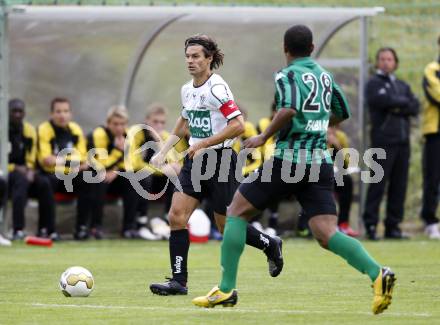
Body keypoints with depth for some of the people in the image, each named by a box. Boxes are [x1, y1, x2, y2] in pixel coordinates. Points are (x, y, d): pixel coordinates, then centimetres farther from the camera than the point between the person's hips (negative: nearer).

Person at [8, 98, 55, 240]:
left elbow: (31, 159, 13)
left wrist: (29, 171, -8)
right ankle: (18, 230, -45)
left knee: (44, 183, -21)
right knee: (20, 180, -35)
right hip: (5, 172, -5)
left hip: (23, 172, 5)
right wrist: (15, 168, -16)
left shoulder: (29, 130, 11)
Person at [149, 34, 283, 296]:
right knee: (177, 216, -7)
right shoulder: (187, 90, 9)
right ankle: (179, 281, -5)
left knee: (226, 226, 2)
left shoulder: (217, 88, -16)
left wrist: (204, 144, -23)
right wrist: (164, 151, 19)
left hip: (220, 159, -7)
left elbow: (238, 125, -24)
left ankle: (270, 245, 29)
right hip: (195, 160, 7)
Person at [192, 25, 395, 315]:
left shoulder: (287, 75, -6)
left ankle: (226, 289, 6)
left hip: (289, 158, -6)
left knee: (237, 212, 9)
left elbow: (289, 110, -24)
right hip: (320, 160, 6)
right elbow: (342, 114, 28)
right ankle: (377, 274, -27)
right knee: (327, 235, -2)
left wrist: (264, 137, -10)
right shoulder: (325, 76, 15)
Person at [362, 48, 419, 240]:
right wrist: (403, 102, 0)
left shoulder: (403, 86, 21)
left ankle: (393, 226, 8)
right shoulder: (374, 83, 4)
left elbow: (415, 108, 8)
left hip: (403, 140, 6)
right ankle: (370, 224, -9)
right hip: (383, 140, -6)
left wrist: (397, 107, -8)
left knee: (399, 185, 4)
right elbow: (383, 100, -15)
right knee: (378, 184, -9)